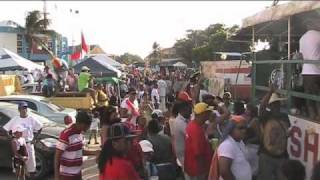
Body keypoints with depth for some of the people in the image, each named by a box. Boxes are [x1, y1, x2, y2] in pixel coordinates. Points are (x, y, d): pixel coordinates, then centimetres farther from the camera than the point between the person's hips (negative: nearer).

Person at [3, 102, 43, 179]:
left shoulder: (32, 119, -3)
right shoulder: (15, 120, -3)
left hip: (29, 144, 0)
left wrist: (35, 138, 1)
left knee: (31, 162, 6)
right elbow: (6, 129, 2)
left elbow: (40, 128, 6)